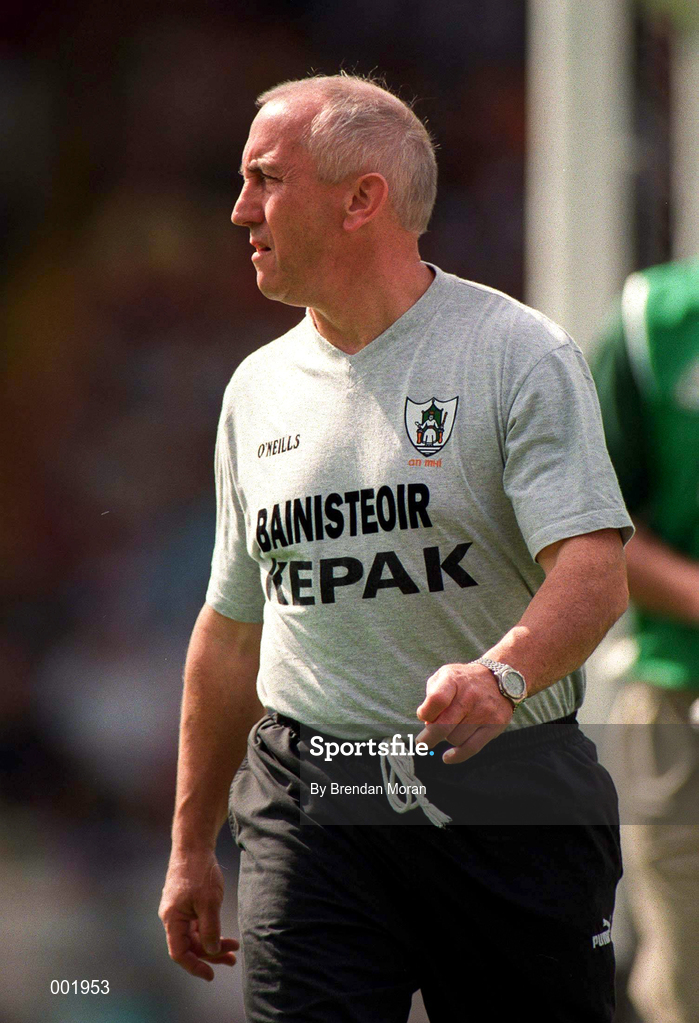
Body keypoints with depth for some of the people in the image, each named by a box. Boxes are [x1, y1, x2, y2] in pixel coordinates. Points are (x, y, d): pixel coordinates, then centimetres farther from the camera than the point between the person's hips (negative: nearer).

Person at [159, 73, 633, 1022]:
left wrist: (501, 675, -36)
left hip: (504, 801, -3)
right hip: (307, 807, 4)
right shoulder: (258, 389, 13)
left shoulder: (521, 355, -5)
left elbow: (595, 570, -16)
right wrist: (191, 845, 20)